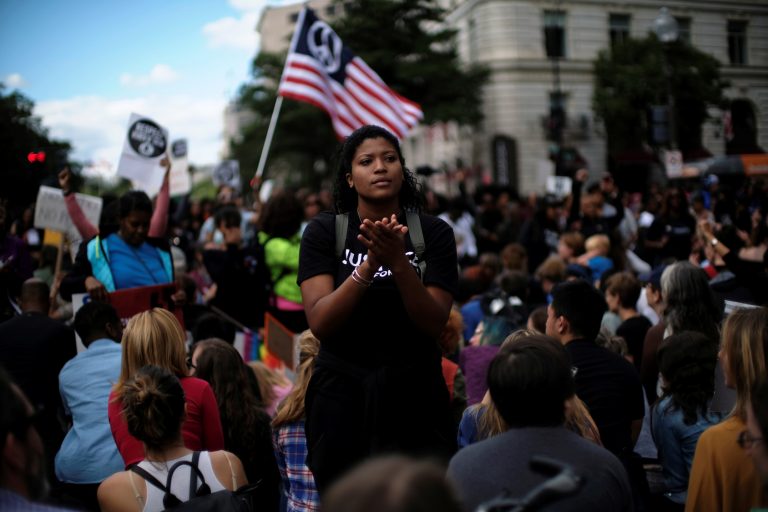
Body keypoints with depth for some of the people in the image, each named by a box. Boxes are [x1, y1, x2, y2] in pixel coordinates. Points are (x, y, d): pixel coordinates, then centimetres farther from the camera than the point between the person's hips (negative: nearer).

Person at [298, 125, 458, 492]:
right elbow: (320, 323, -15)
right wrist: (370, 263, -27)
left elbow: (434, 324, -11)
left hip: (414, 393, 1)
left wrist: (398, 262, -26)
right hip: (341, 394, 0)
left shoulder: (434, 233, -3)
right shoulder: (323, 232, -4)